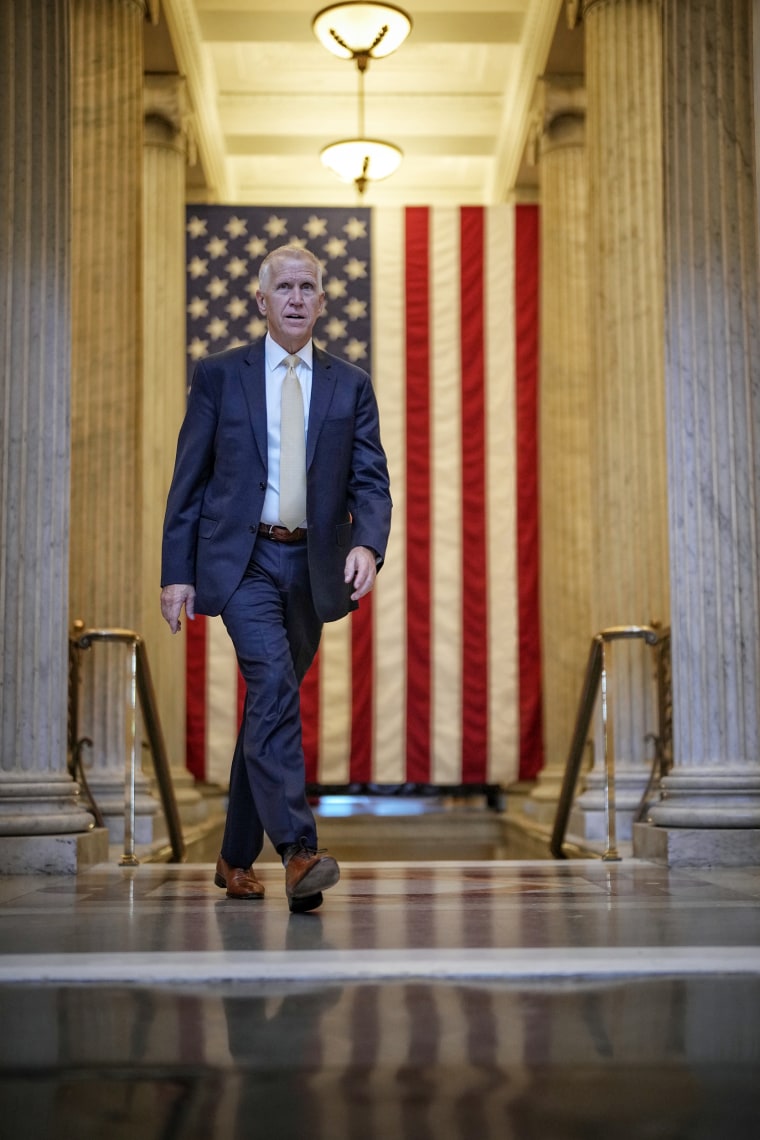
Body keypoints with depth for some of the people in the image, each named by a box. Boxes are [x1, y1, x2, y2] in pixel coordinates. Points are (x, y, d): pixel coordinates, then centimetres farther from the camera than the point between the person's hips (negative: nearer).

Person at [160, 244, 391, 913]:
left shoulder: (350, 386, 9)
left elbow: (371, 481, 2)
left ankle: (237, 857, 23)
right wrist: (178, 572, -3)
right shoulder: (219, 376, 4)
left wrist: (367, 544, -18)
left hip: (312, 566, 3)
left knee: (270, 706, 10)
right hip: (241, 558, -3)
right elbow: (189, 480, 3)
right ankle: (298, 849, -26)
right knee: (273, 686, -22)